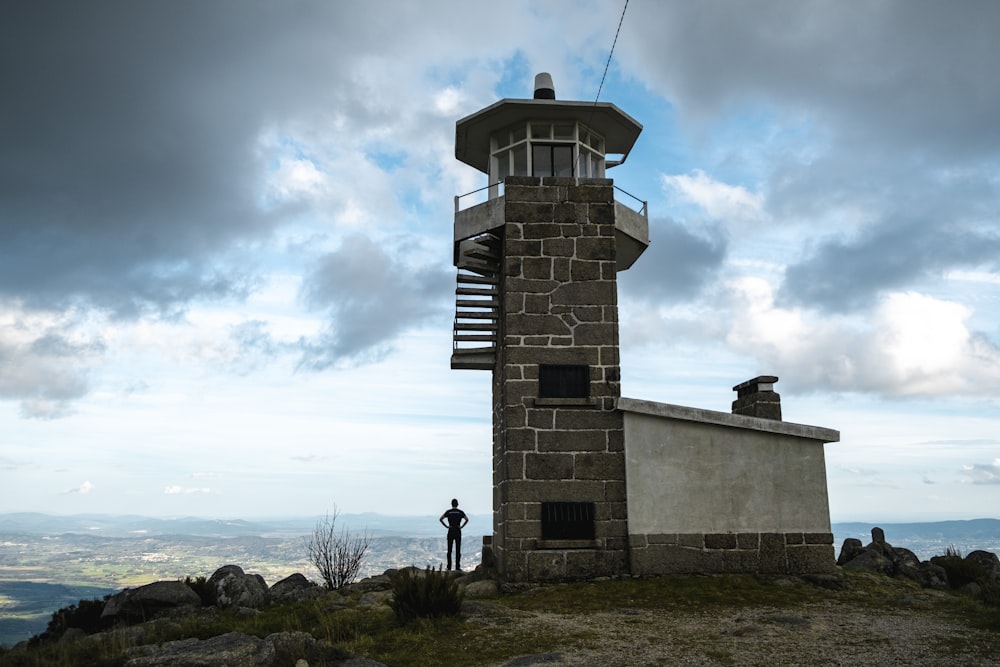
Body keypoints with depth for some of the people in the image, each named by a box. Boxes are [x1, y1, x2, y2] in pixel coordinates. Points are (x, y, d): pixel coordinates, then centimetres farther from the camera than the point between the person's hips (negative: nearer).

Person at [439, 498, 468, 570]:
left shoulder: (448, 512, 4)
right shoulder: (460, 512, 2)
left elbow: (440, 519, -7)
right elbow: (466, 519, -13)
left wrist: (446, 526, -3)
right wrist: (462, 526, -5)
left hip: (450, 532, 1)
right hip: (458, 532, 0)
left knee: (449, 550, 6)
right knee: (458, 550, 3)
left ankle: (449, 567, 4)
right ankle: (457, 567, 1)